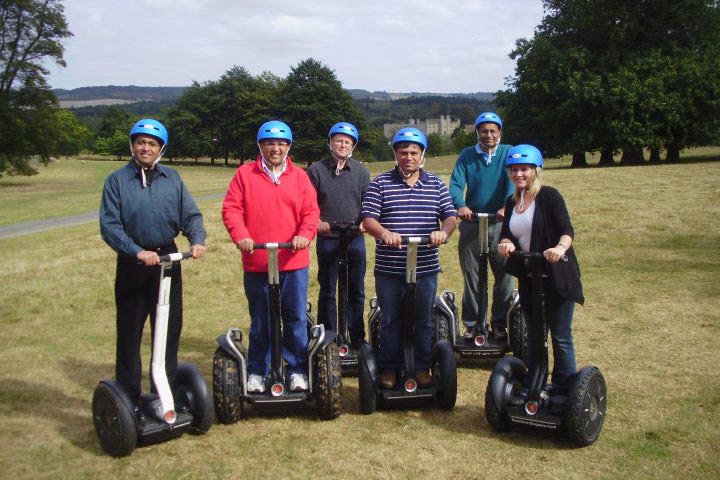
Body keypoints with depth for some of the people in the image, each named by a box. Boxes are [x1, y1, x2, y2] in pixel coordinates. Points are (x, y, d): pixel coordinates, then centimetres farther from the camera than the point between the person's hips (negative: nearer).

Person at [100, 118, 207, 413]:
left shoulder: (172, 178, 5)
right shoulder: (117, 180, -3)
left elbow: (191, 215, 1)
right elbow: (109, 225, -11)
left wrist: (197, 240, -19)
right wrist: (138, 252, -24)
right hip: (132, 265, -3)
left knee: (169, 330, 11)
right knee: (129, 333, 7)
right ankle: (128, 396, 18)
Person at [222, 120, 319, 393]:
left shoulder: (299, 176, 8)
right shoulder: (244, 174, 5)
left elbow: (311, 211, 2)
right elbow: (231, 209, -2)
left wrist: (305, 234, -17)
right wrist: (241, 235, -19)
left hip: (294, 262, 1)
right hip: (256, 263, 0)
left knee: (296, 319, 6)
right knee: (260, 322, 11)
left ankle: (297, 370, 19)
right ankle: (257, 371, 23)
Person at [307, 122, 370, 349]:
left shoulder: (361, 171, 6)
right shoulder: (316, 170, 0)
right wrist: (317, 222, -15)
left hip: (355, 238, 2)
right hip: (327, 238, -2)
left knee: (356, 291, 9)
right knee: (327, 291, 5)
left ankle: (357, 339, 20)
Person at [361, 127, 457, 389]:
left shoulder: (436, 184, 7)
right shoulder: (380, 183, -1)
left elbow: (450, 216, 3)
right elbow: (368, 218, -9)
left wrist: (443, 231, -19)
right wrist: (385, 233, -29)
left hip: (426, 268, 2)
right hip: (389, 268, -2)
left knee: (423, 320, 12)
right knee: (390, 320, 9)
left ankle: (421, 367, 26)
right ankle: (388, 368, 23)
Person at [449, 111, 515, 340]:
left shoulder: (509, 153, 4)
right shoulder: (467, 156, 7)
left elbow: (513, 181, -12)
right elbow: (455, 184, -6)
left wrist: (507, 206, -31)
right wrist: (460, 206, -27)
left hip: (501, 224, -1)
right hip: (471, 224, 1)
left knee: (505, 276, 1)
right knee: (471, 277, 6)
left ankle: (500, 324, 16)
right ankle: (472, 325, 17)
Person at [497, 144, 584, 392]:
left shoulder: (549, 196, -8)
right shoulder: (511, 202, 10)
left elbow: (567, 229, -17)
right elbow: (506, 234, 4)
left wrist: (561, 247, -38)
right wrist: (505, 243, -19)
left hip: (556, 276, -6)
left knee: (561, 336, 0)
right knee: (533, 335, 16)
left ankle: (564, 390, 11)